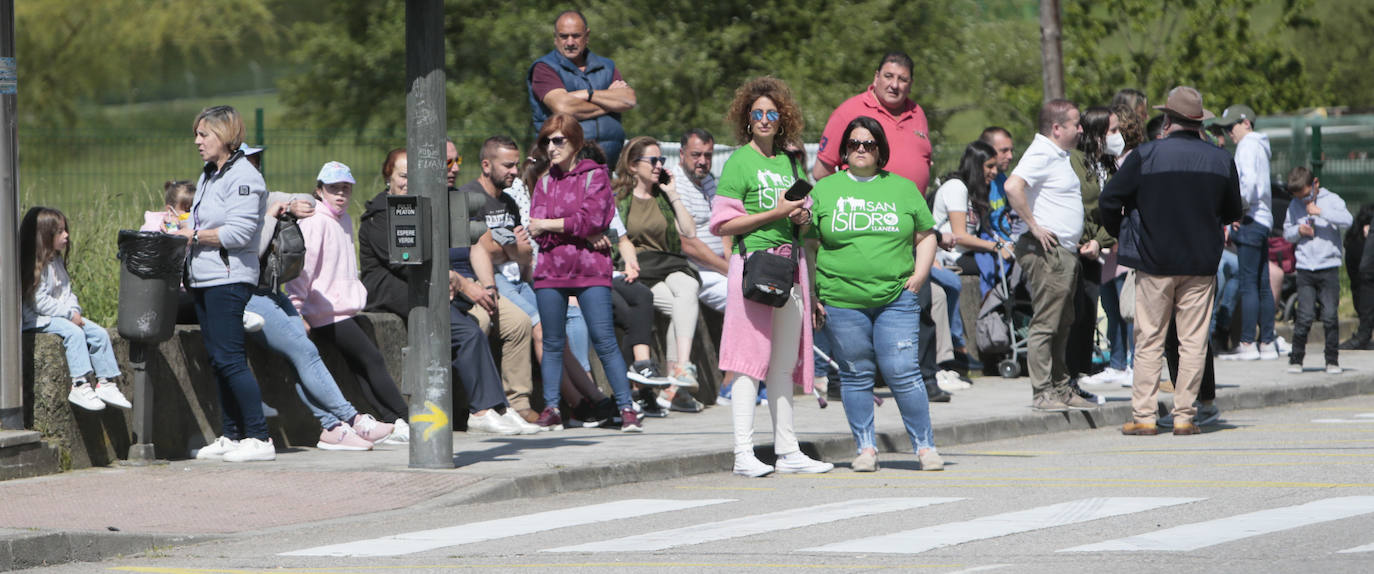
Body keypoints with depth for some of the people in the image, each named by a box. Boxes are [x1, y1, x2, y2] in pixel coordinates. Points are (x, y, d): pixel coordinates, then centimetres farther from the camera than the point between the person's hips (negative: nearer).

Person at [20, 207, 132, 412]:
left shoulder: (57, 260, 15)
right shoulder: (35, 264, -16)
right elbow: (39, 301, -21)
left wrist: (75, 311, -3)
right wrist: (69, 315, -18)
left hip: (63, 316, 9)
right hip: (38, 318, -9)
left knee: (99, 333, -4)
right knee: (74, 333, -32)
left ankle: (106, 383, -4)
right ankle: (80, 386, -34)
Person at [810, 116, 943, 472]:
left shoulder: (903, 189, 13)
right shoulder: (824, 190, 9)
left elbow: (926, 237, 18)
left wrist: (918, 276, 4)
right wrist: (811, 295, 4)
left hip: (895, 299, 0)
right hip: (842, 301, 0)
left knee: (902, 372, -8)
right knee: (856, 376, 4)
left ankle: (924, 445, 0)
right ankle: (865, 448, 13)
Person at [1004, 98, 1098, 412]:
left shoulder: (1060, 156, 18)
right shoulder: (1041, 155, -13)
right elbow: (1013, 186, -29)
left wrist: (1085, 242, 20)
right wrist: (1034, 227, -24)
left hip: (1066, 252, 10)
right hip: (1049, 250, -10)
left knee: (1062, 324, 13)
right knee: (1045, 324, -8)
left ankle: (1060, 388, 19)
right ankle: (1042, 392, -8)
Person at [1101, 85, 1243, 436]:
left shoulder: (1145, 156, -8)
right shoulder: (1221, 161, 2)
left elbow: (1109, 201, -7)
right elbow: (1233, 213, 12)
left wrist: (1121, 235, 11)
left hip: (1154, 262, -2)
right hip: (1202, 263, 2)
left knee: (1149, 341, 4)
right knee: (1193, 341, 5)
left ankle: (1143, 416, 1)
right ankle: (1184, 416, 3)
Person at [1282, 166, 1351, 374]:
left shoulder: (1332, 200, 0)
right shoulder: (1294, 207, 11)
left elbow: (1347, 220, -15)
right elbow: (1287, 232, 19)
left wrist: (1320, 211, -20)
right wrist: (1298, 231, -3)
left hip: (1329, 266, -2)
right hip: (1305, 269, 2)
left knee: (1330, 315, -3)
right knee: (1304, 316, -5)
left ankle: (1332, 360, 6)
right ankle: (1296, 359, 5)